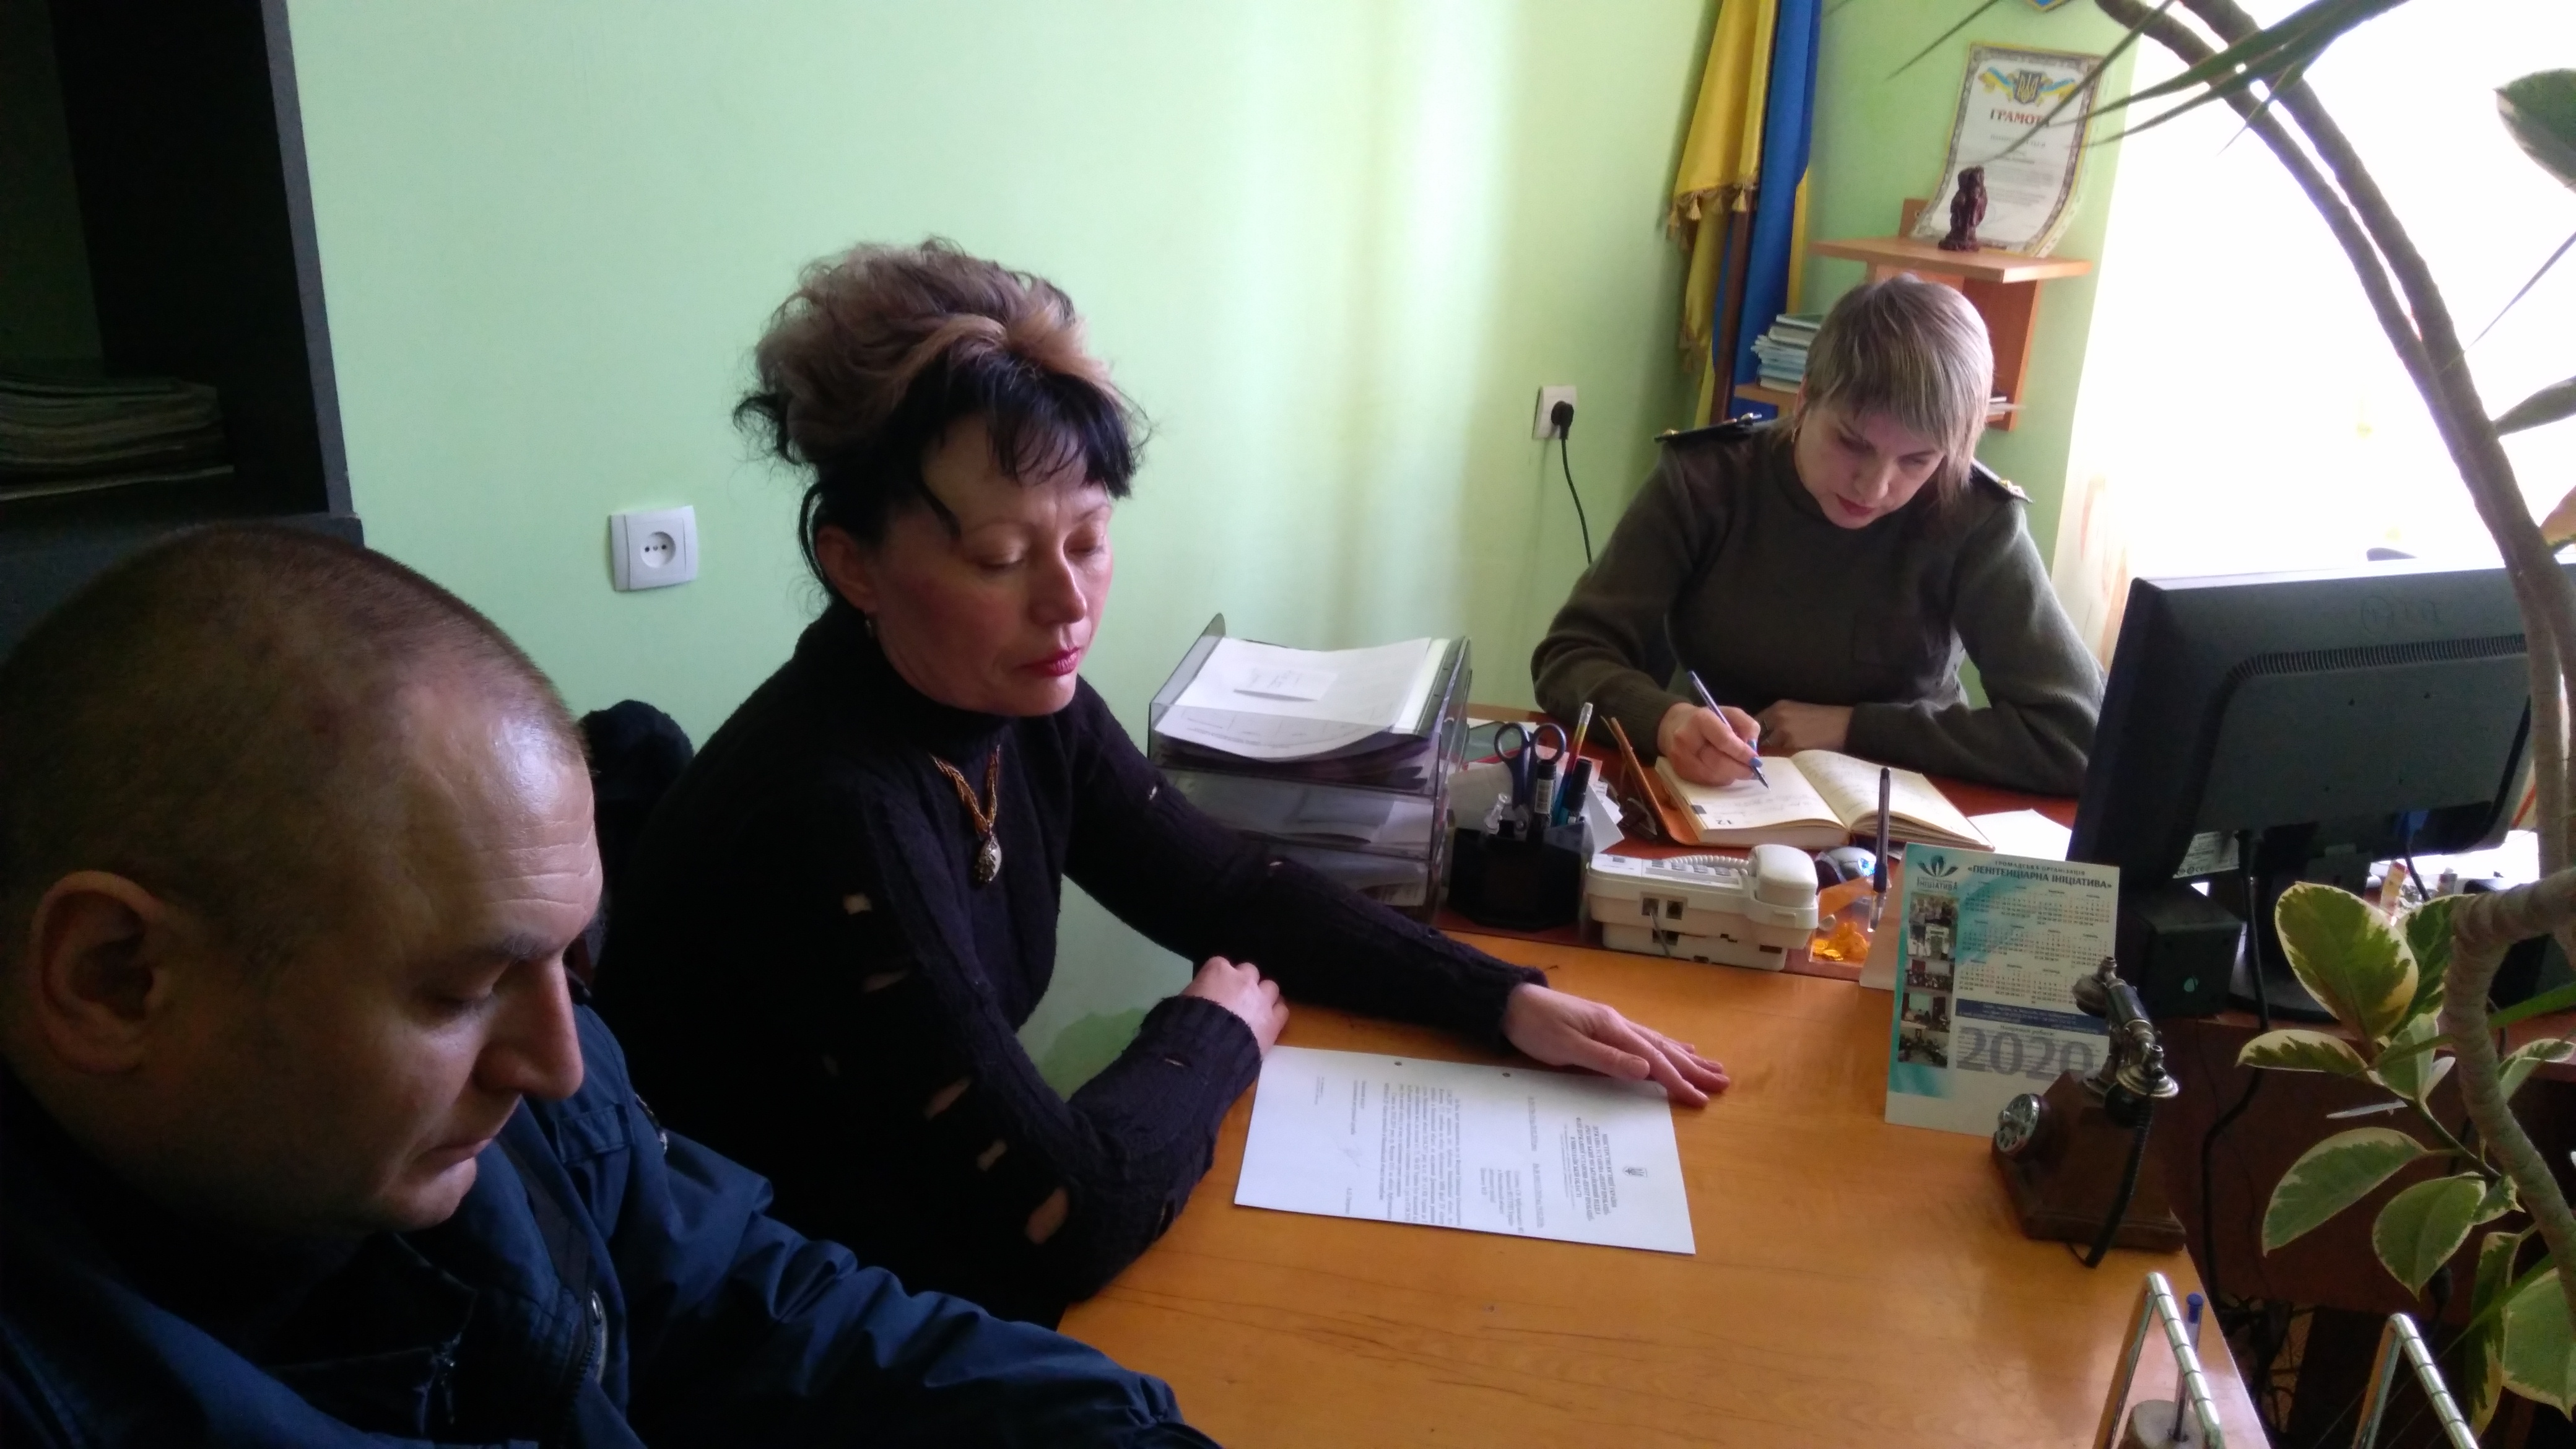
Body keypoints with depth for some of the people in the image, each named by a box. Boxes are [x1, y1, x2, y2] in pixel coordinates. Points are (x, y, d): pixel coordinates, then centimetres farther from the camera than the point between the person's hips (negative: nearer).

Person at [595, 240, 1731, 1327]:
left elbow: (1237, 895, 4)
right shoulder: (830, 813, -30)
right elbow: (1063, 1218, -29)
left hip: (943, 1257, 6)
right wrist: (1216, 1033, -12)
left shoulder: (1022, 706, -6)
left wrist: (1504, 1001, -6)